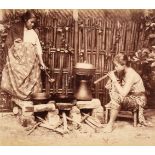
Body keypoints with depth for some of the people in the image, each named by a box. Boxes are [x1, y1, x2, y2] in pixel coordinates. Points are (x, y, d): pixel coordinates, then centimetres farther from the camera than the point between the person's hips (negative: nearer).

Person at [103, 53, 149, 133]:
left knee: (117, 97, -33)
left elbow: (123, 93, -33)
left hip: (138, 99, -8)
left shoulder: (131, 74, -27)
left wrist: (114, 80, -27)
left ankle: (111, 124, -23)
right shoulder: (122, 72, -2)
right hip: (129, 96, 8)